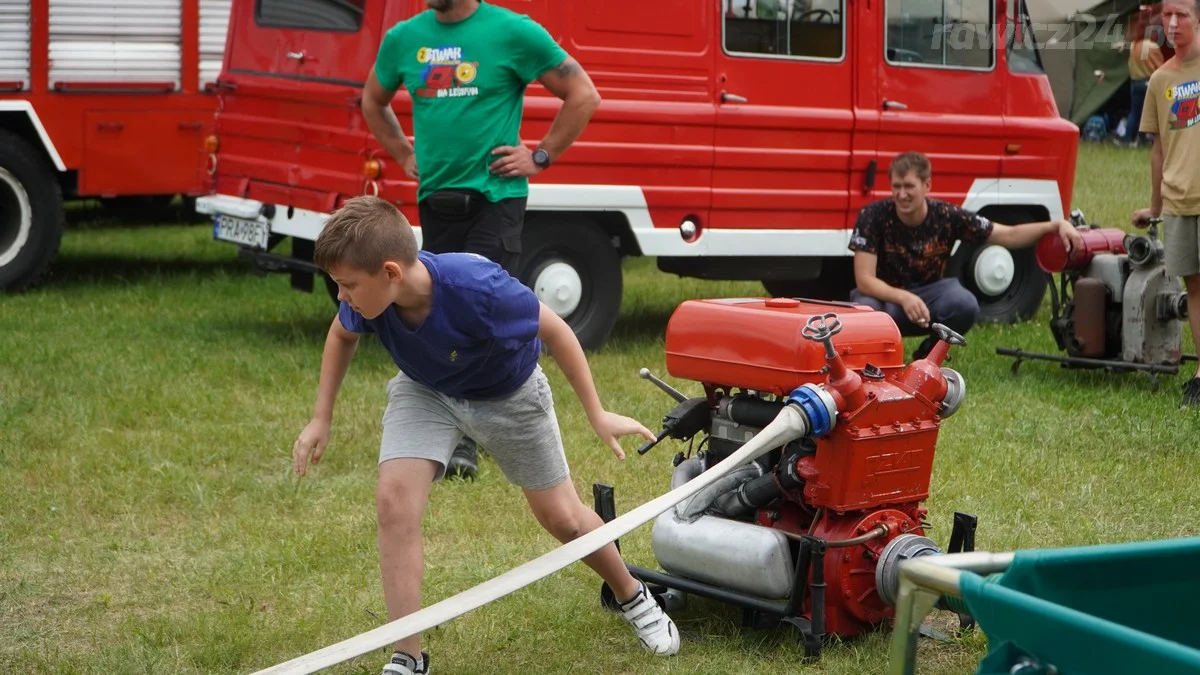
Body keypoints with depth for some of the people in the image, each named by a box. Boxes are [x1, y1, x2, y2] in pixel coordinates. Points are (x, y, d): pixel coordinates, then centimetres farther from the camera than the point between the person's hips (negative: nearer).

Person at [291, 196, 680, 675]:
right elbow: (342, 335, -2)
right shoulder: (367, 296, -29)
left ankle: (631, 595, 40)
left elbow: (554, 331, -24)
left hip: (507, 392, -3)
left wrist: (598, 415, -17)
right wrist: (321, 419, -1)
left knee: (561, 516, 9)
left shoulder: (478, 289, -42)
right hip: (424, 390, 3)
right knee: (393, 498, -19)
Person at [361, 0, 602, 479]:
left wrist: (540, 157, -4)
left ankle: (461, 440, -9)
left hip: (495, 196, -5)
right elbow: (373, 101, 28)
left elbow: (583, 96, -2)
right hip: (434, 199, 5)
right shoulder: (404, 38, 8)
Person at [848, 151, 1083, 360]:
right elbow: (864, 279, -24)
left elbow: (1009, 235, -11)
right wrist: (904, 298, -42)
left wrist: (1056, 226, -26)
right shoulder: (874, 216, -19)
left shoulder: (947, 216, -13)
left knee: (965, 304, -32)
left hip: (928, 292, 2)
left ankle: (927, 355, 0)